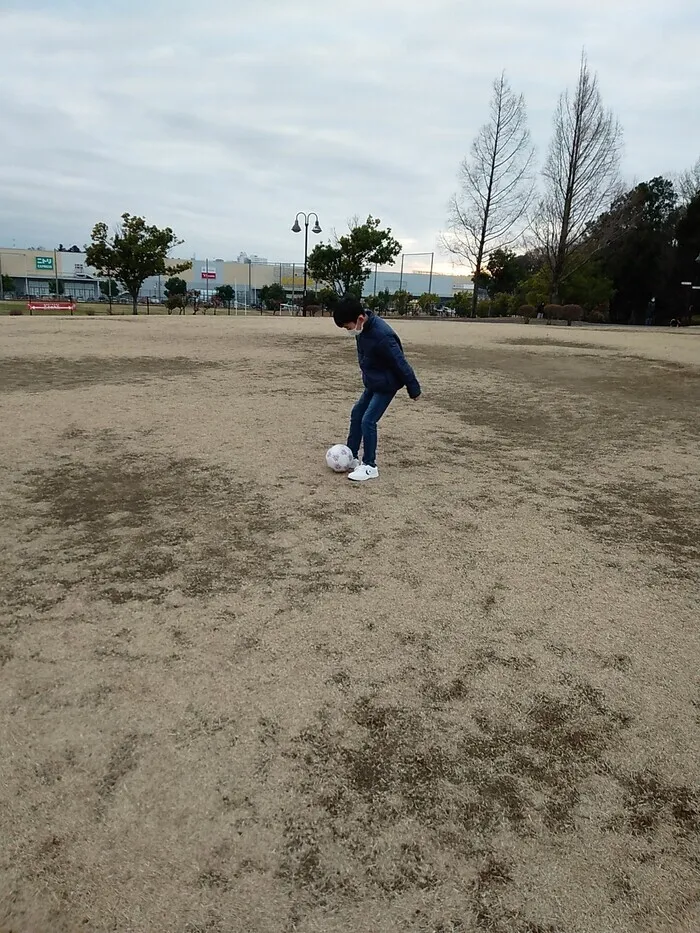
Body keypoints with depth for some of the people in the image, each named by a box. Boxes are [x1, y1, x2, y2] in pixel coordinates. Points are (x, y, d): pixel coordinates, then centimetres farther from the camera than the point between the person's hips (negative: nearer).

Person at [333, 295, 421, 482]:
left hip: (386, 385, -9)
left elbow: (401, 363, -24)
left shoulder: (381, 336, -32)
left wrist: (414, 389, -16)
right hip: (372, 383, 9)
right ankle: (351, 457, 26)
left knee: (368, 421, -11)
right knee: (356, 414, 13)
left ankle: (370, 467, 1)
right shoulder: (363, 328, -5)